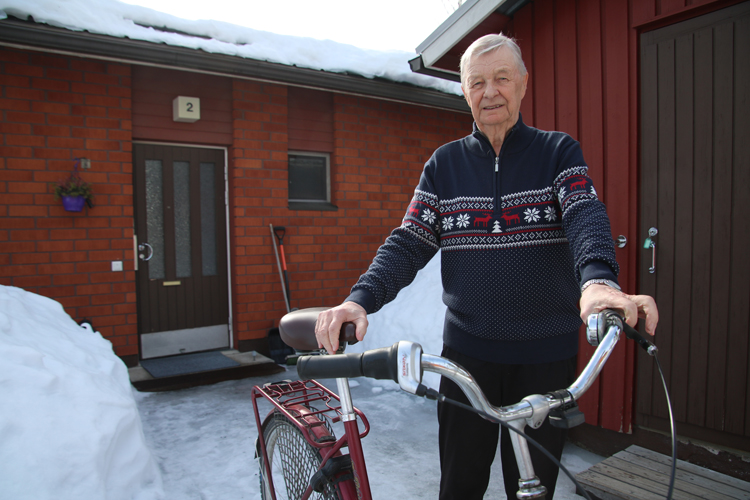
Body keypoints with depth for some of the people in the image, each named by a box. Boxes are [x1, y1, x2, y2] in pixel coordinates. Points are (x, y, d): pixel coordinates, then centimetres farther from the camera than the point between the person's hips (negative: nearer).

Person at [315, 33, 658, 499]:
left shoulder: (559, 151, 2)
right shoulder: (445, 163, 5)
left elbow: (586, 215, -17)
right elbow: (408, 242, -3)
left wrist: (598, 280, -39)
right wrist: (360, 298, -20)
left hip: (545, 354, 0)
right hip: (467, 350, 1)